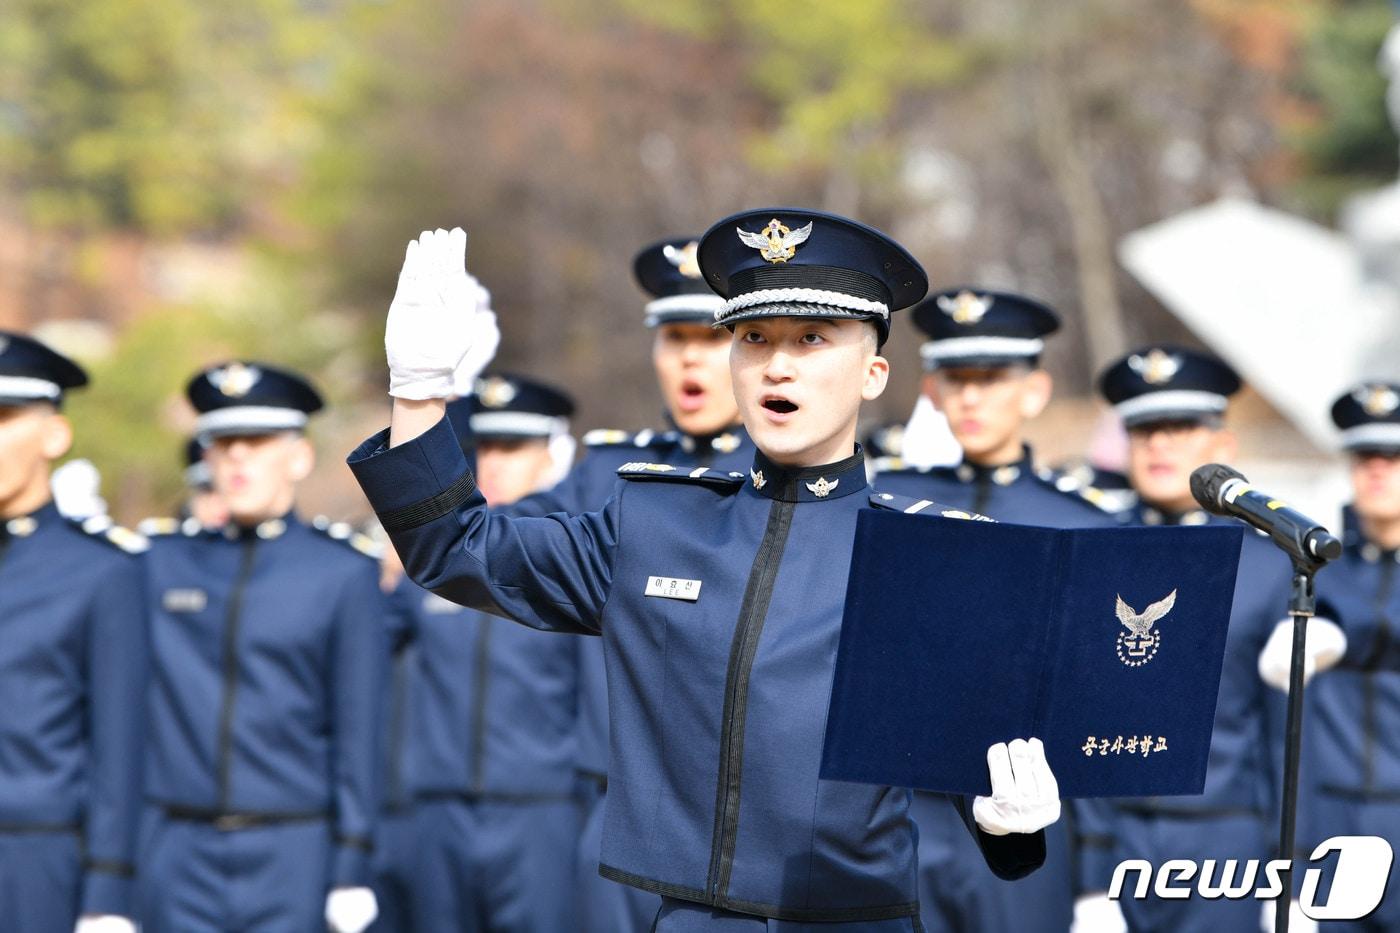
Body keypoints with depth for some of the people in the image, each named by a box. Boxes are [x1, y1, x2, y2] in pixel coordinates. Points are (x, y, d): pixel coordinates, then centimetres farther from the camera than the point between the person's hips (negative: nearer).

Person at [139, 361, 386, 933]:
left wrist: (352, 870, -4)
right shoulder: (163, 563, 8)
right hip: (180, 854, 2)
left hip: (291, 859, -2)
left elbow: (357, 736, -1)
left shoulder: (345, 573, 1)